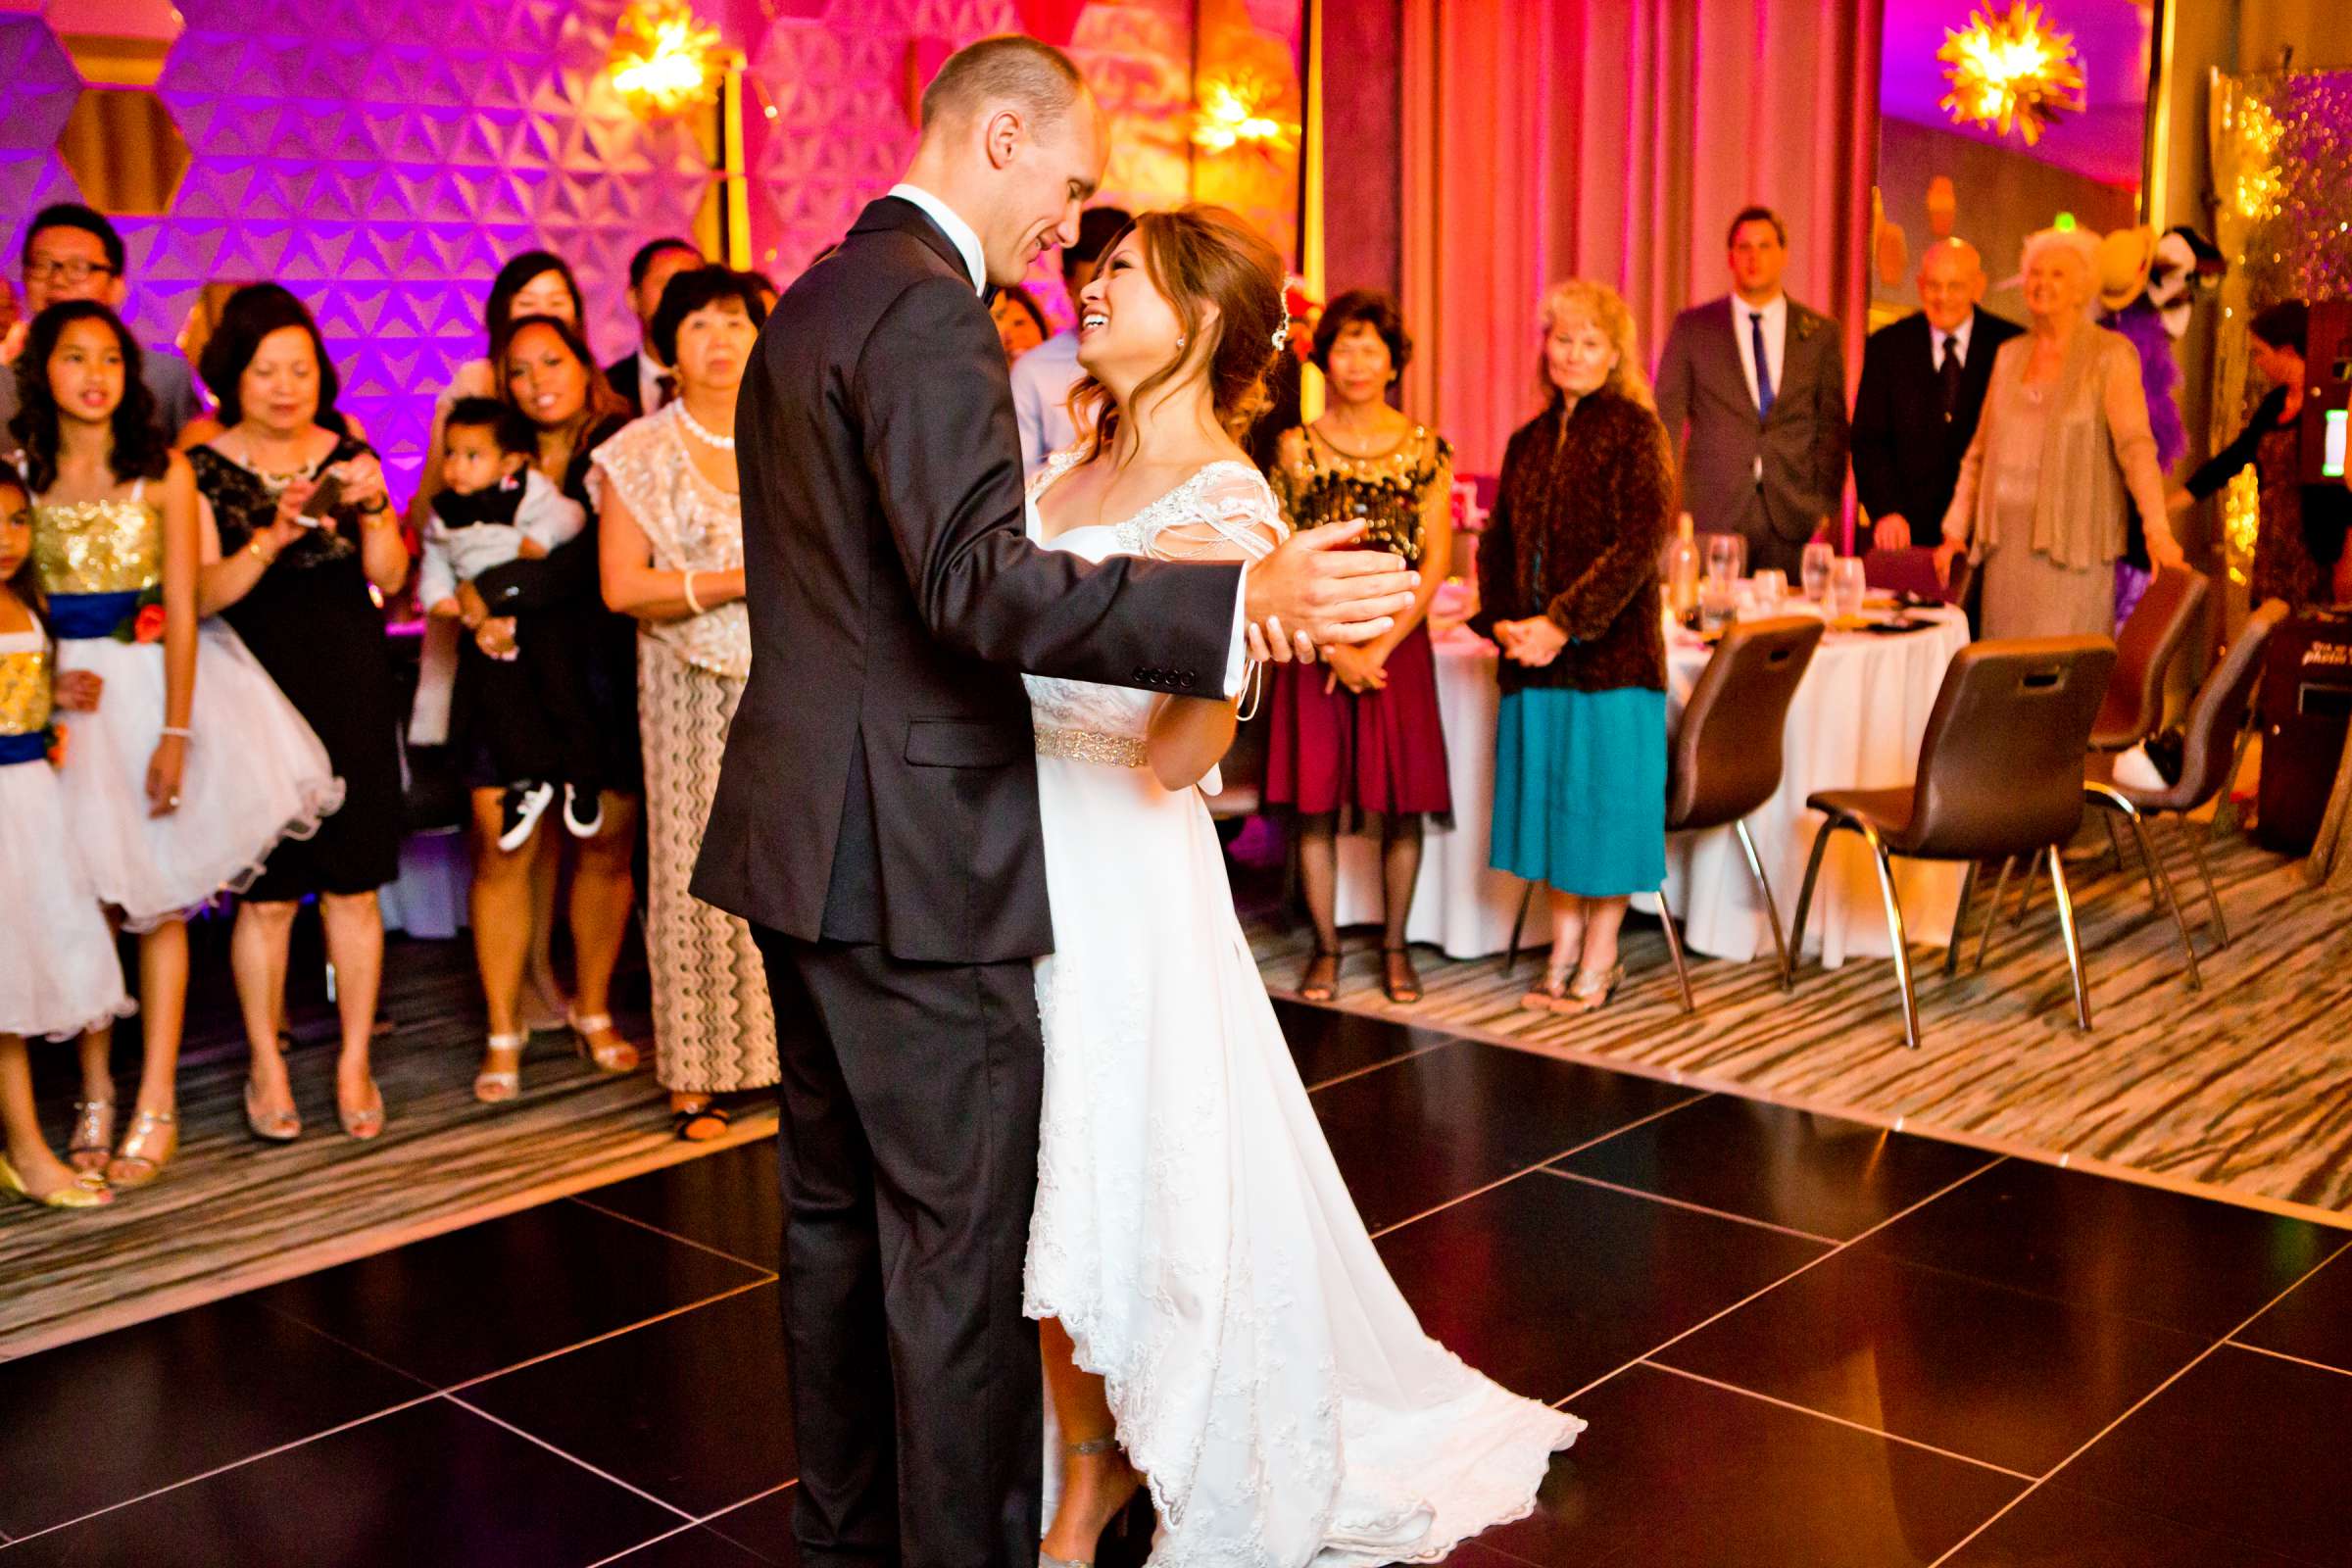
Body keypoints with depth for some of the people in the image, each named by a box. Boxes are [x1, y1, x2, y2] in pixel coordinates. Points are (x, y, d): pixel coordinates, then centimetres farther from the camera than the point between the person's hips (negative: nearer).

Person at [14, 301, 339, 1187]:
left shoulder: (162, 472, -1)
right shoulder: (21, 475, 4)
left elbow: (183, 609, -5)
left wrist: (176, 732, -11)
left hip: (150, 682, -1)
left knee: (157, 895, 0)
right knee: (79, 898, 2)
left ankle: (156, 1105, 7)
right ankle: (95, 1097, 14)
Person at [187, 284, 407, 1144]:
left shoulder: (348, 455, 7)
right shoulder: (204, 471, 0)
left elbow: (388, 576, 1)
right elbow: (202, 594, -9)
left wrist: (372, 510, -17)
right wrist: (272, 537, -24)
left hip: (352, 689, 2)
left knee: (355, 886, 3)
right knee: (268, 893, 0)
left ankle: (355, 1063, 14)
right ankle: (266, 1066, 15)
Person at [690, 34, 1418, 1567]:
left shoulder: (812, 303, 18)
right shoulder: (926, 304, -14)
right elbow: (977, 580, -27)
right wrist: (1246, 605, -32)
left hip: (807, 838, 11)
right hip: (913, 856, -11)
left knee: (838, 1211, 18)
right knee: (960, 1245, -2)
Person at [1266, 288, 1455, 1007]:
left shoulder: (1424, 450, 3)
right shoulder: (1296, 449, 3)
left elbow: (1436, 563, 0)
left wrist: (1379, 648, -9)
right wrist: (1334, 647, -10)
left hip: (1398, 645, 0)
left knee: (1401, 801, 2)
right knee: (1315, 799, 2)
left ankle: (1394, 946, 16)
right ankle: (1325, 946, 14)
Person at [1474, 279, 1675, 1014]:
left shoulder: (1635, 431, -5)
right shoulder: (1529, 441, 13)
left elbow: (1639, 546, -14)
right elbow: (1498, 542, 14)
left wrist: (1564, 623, -18)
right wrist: (1501, 620, -4)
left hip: (1612, 652, -6)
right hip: (1536, 658, 6)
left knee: (1605, 802, 1)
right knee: (1551, 802, 11)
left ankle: (1598, 961, 14)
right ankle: (1563, 952, 23)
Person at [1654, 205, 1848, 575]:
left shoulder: (1821, 333, 9)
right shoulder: (1692, 327, 6)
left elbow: (1832, 425, 9)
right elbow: (1665, 417, 5)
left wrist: (1826, 504, 1)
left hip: (1793, 517, 1)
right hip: (1712, 514, -1)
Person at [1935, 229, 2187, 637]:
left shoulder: (2110, 355, -2)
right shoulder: (2009, 355, 15)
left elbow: (2136, 445, -14)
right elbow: (1980, 450, 19)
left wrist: (2158, 531, -24)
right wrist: (1955, 531, 13)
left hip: (2071, 547, -5)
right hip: (2006, 547, 5)